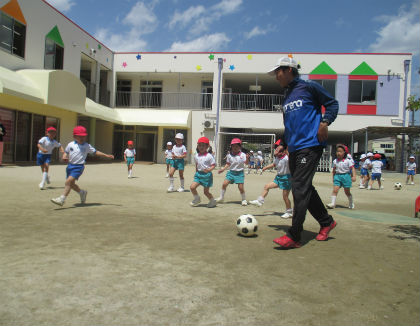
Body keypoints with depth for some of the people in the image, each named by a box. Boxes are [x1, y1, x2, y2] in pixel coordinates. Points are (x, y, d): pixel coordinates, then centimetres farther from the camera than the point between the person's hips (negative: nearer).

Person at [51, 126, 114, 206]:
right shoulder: (71, 144, 7)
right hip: (70, 165, 5)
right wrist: (64, 157, -4)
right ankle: (82, 192, 37)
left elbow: (96, 152, 8)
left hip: (79, 166, -5)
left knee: (68, 181, -17)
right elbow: (66, 152, 18)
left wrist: (107, 155, 5)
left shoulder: (87, 146, 1)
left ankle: (62, 199, -16)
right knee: (71, 184, 13)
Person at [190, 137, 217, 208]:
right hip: (198, 174, 5)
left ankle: (212, 201, 28)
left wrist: (209, 170, -28)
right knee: (192, 187, -9)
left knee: (206, 191, 2)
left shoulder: (209, 156, -12)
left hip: (207, 175, -5)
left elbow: (213, 165, -10)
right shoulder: (196, 156, 5)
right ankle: (197, 198, 16)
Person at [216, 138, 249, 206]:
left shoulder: (242, 155, -8)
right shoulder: (229, 155, 1)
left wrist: (247, 158, -34)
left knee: (241, 187, -5)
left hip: (239, 173, -3)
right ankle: (221, 198, 13)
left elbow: (246, 163, -15)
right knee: (224, 184, -5)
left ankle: (244, 200, 17)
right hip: (231, 172, 3)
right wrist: (223, 169, 4)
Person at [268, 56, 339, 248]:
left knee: (300, 188, -13)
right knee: (305, 189, 10)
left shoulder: (309, 87, -1)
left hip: (310, 145, -8)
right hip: (294, 149, 8)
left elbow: (332, 103, 3)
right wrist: (284, 144, 22)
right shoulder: (286, 97, 20)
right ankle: (326, 222, 28)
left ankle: (294, 236, -11)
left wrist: (325, 121, -12)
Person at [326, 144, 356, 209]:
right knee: (335, 190, -11)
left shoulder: (348, 161, -5)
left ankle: (351, 203, 31)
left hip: (346, 176, -3)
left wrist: (354, 176, -21)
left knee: (347, 192, 8)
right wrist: (333, 178, 20)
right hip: (337, 176, 3)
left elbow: (352, 168, -9)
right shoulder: (335, 161, 6)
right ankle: (332, 203, -12)